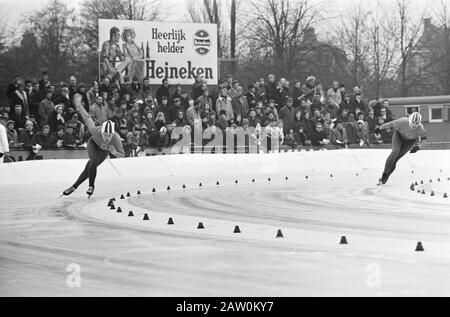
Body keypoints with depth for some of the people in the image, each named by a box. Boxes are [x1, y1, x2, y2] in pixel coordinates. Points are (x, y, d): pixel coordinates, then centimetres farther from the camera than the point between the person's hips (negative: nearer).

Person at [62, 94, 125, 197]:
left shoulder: (116, 139, -40)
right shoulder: (96, 131, -43)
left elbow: (122, 154, -27)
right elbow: (88, 119, -28)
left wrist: (114, 153, -49)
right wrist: (78, 105, -21)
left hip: (105, 150, 1)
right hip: (94, 143, -1)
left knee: (89, 168, -3)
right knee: (94, 162, -27)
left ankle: (74, 187, 17)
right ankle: (91, 186, -6)